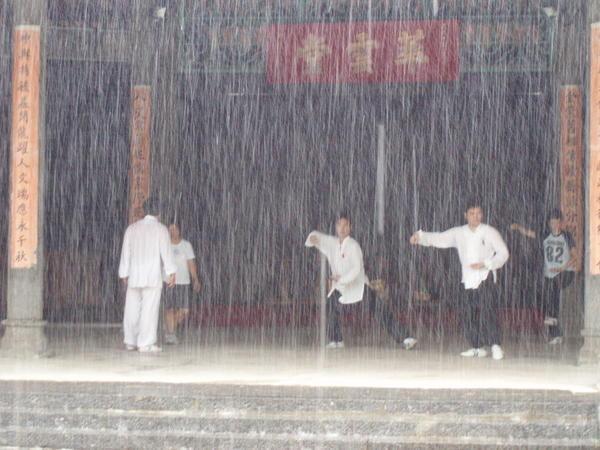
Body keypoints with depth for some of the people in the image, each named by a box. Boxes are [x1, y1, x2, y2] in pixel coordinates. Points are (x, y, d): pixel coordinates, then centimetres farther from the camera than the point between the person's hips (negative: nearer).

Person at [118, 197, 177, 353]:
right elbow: (166, 252, -9)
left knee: (132, 309, 10)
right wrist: (171, 273, -6)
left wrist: (124, 274, 18)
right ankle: (146, 343, -6)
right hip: (153, 276, -4)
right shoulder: (161, 229, -4)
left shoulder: (132, 228, 8)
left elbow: (126, 252, 11)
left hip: (134, 275, 4)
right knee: (149, 309, -4)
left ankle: (130, 341, 17)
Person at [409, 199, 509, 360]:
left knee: (488, 312, -17)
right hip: (468, 280, 5)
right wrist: (420, 236, -6)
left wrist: (485, 264, -16)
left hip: (486, 278, -4)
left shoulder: (490, 232, -1)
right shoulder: (459, 233, 9)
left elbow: (503, 253, -3)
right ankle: (478, 348, 18)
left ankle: (495, 346, -13)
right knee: (469, 316, 6)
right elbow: (439, 238, 9)